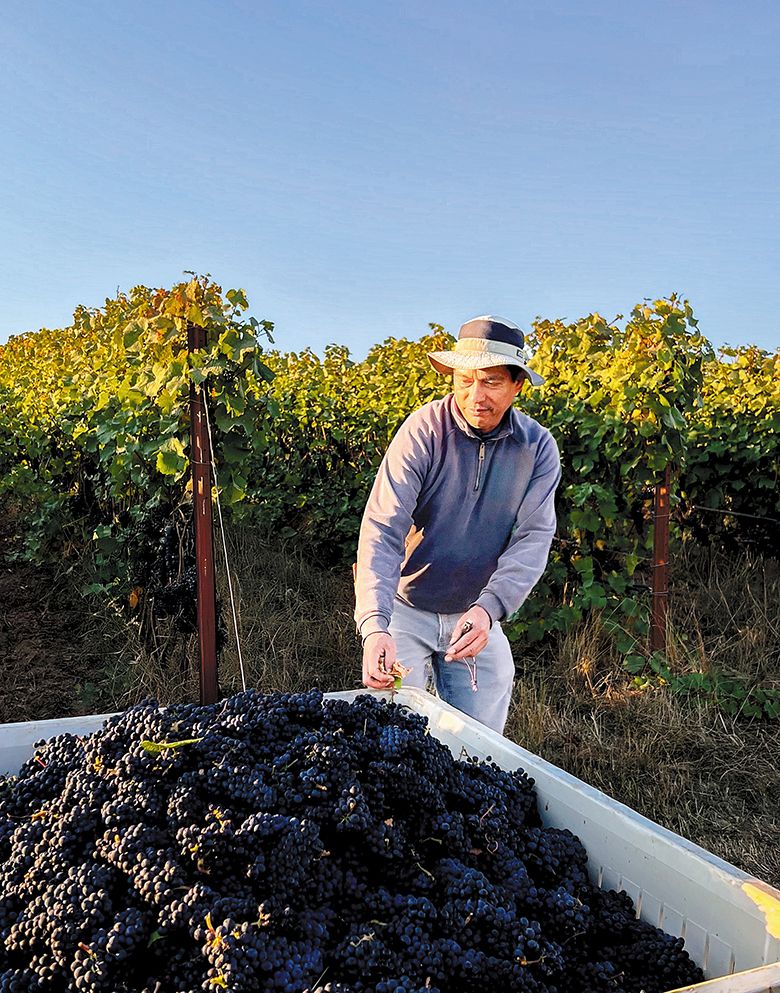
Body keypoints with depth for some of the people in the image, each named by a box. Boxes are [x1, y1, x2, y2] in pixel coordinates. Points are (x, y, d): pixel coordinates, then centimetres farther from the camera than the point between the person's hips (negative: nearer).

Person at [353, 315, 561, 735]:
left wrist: (489, 607, -31)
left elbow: (533, 538, -13)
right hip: (406, 608, -3)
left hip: (478, 615, 3)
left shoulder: (538, 448, -8)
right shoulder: (423, 431, -18)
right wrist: (374, 625, -38)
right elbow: (381, 531, -25)